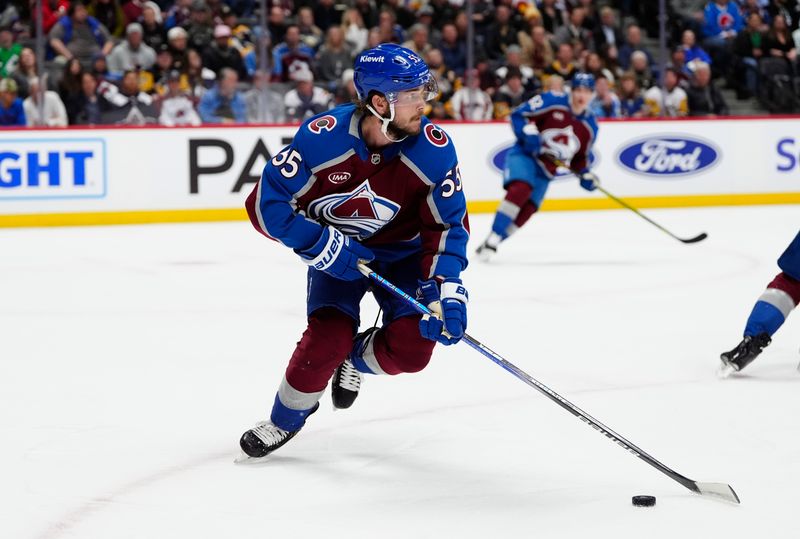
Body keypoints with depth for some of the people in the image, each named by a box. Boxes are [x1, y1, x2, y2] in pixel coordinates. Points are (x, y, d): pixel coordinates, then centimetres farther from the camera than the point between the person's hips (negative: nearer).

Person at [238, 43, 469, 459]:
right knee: (328, 338, -21)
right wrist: (325, 247, -27)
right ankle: (286, 418, 7)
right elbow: (266, 205, -23)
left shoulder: (434, 150, -23)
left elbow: (448, 225, -13)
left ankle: (356, 359, 19)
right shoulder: (323, 138, -29)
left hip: (401, 252, 2)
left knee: (411, 348, -17)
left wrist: (445, 292, -26)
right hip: (335, 249, -2)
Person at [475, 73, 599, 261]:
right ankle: (492, 239, -27)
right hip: (524, 155, -5)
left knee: (526, 212, -6)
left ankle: (490, 246, 4)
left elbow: (580, 157, 19)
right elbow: (518, 114, -9)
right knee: (520, 190, -31)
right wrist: (529, 134, -23)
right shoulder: (552, 101, -9)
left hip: (546, 169, 5)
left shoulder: (590, 126, 7)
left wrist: (586, 175, 2)